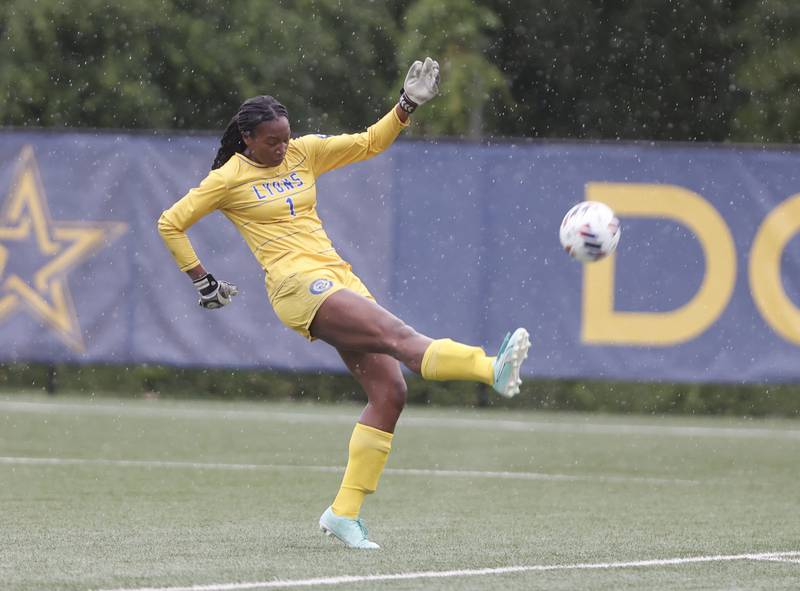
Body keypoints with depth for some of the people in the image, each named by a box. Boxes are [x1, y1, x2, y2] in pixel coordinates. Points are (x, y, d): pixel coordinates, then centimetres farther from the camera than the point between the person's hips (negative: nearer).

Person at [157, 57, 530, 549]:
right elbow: (171, 224, 9)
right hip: (299, 285, -7)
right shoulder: (230, 179, 2)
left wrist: (408, 105, 9)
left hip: (339, 278, 7)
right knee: (398, 335, -28)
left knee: (389, 392, -4)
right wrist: (204, 282, 7)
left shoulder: (303, 154, 15)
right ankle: (493, 370, -51)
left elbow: (369, 143, 22)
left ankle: (346, 511, 2)